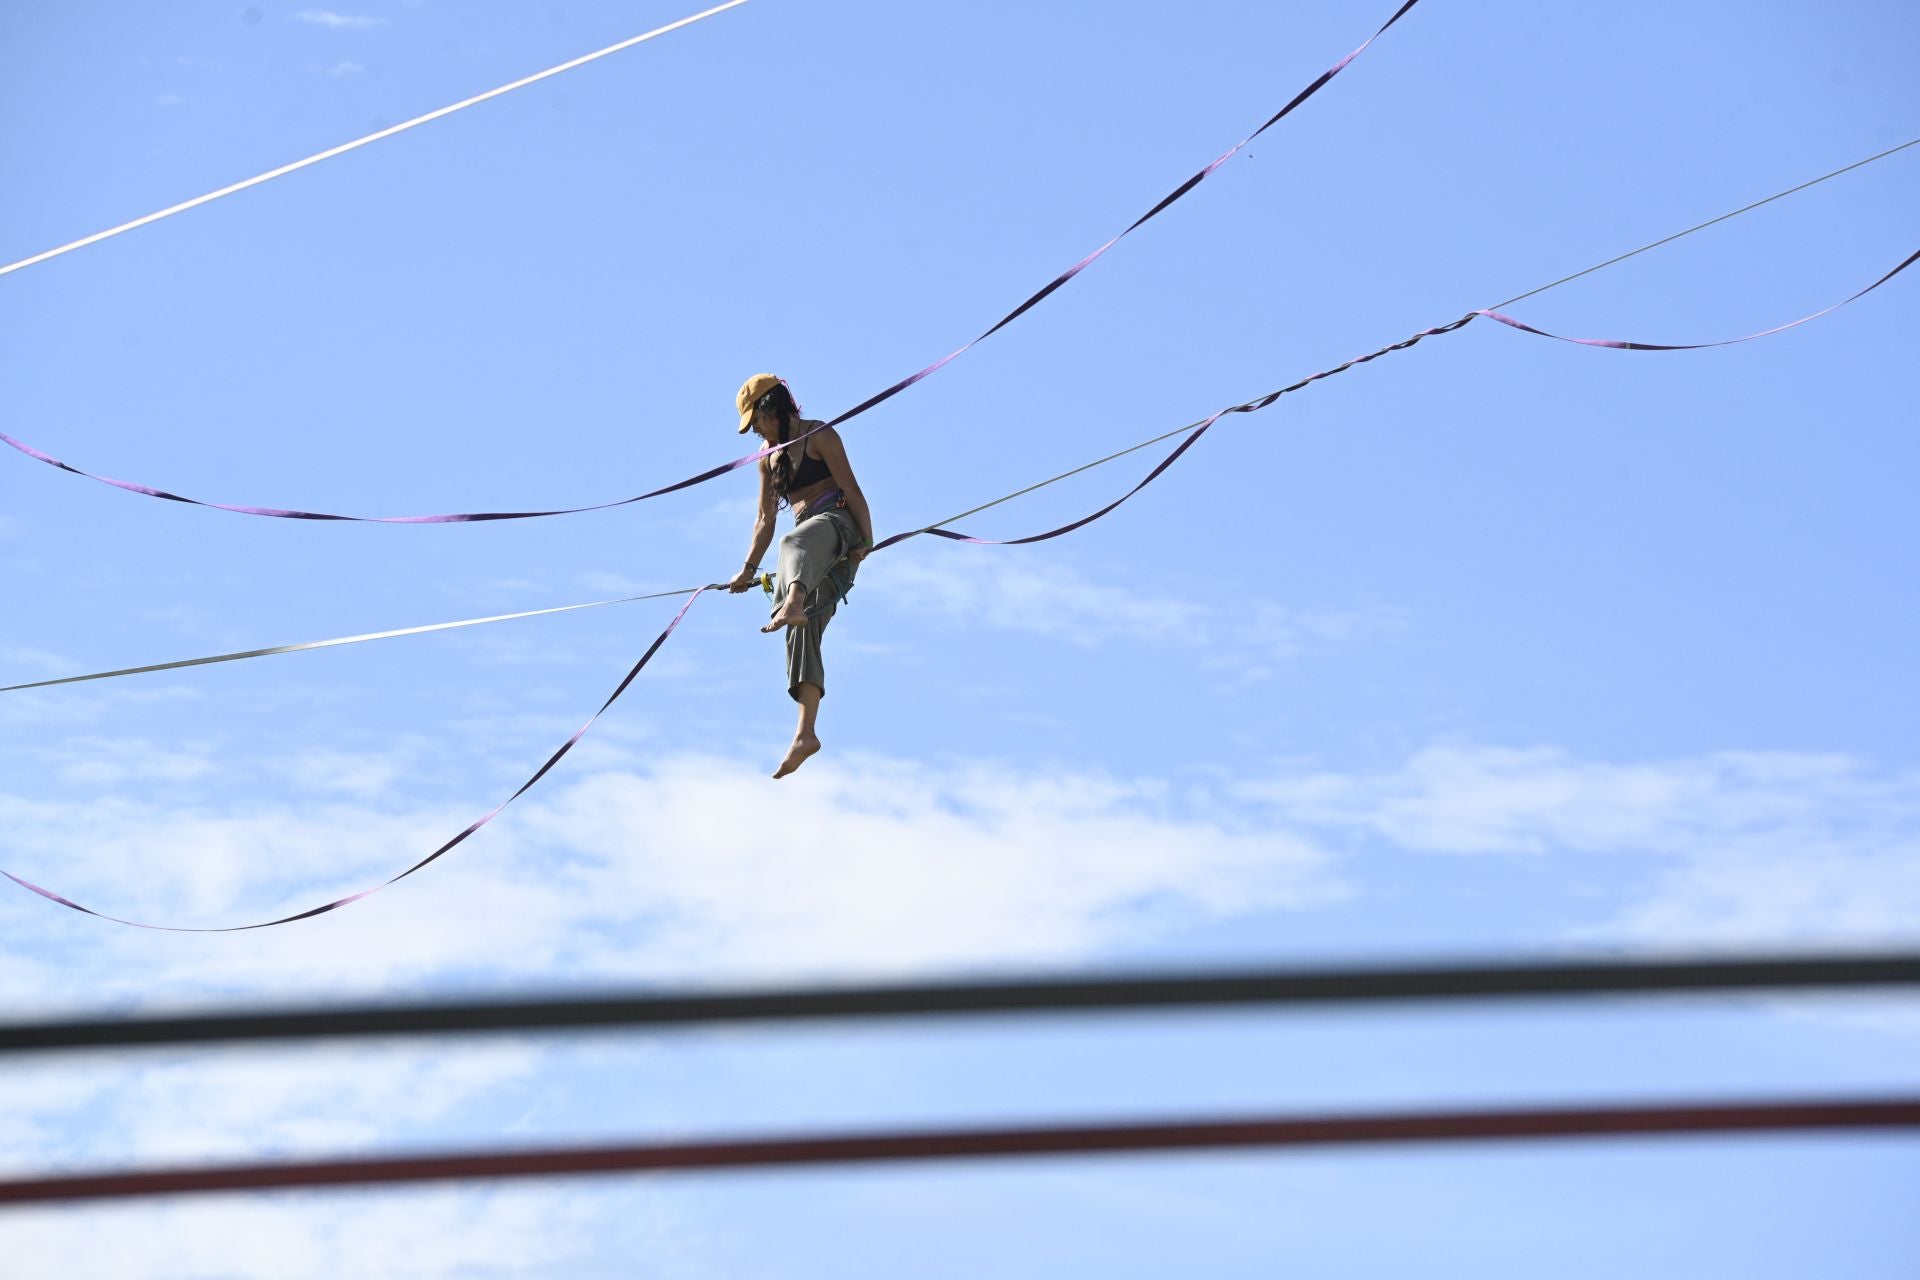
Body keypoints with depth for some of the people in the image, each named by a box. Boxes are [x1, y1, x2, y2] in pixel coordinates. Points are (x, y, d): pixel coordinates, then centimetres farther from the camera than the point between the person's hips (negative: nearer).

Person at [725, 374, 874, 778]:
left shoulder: (819, 436, 0)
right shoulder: (770, 457, 22)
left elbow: (850, 489, -8)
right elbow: (765, 519, 26)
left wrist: (866, 539, -17)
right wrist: (749, 570, 22)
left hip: (838, 523, -7)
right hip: (812, 537, 7)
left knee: (795, 543, -43)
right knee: (803, 636, -8)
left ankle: (792, 605, -77)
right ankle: (805, 733, -16)